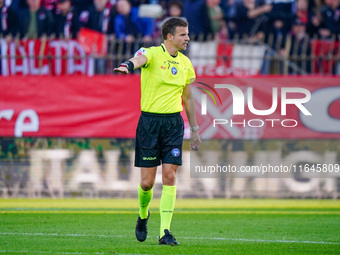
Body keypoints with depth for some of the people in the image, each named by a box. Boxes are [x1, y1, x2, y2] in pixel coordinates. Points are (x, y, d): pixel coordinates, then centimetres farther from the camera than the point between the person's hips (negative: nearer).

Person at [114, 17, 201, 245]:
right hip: (149, 121, -3)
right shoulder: (153, 54, -7)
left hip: (174, 123, 3)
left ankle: (165, 231, -5)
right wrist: (128, 65, -57)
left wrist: (195, 129, 20)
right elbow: (140, 59, -33)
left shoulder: (185, 63, 10)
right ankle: (143, 214, 31)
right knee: (147, 182, 0)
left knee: (169, 177, -7)